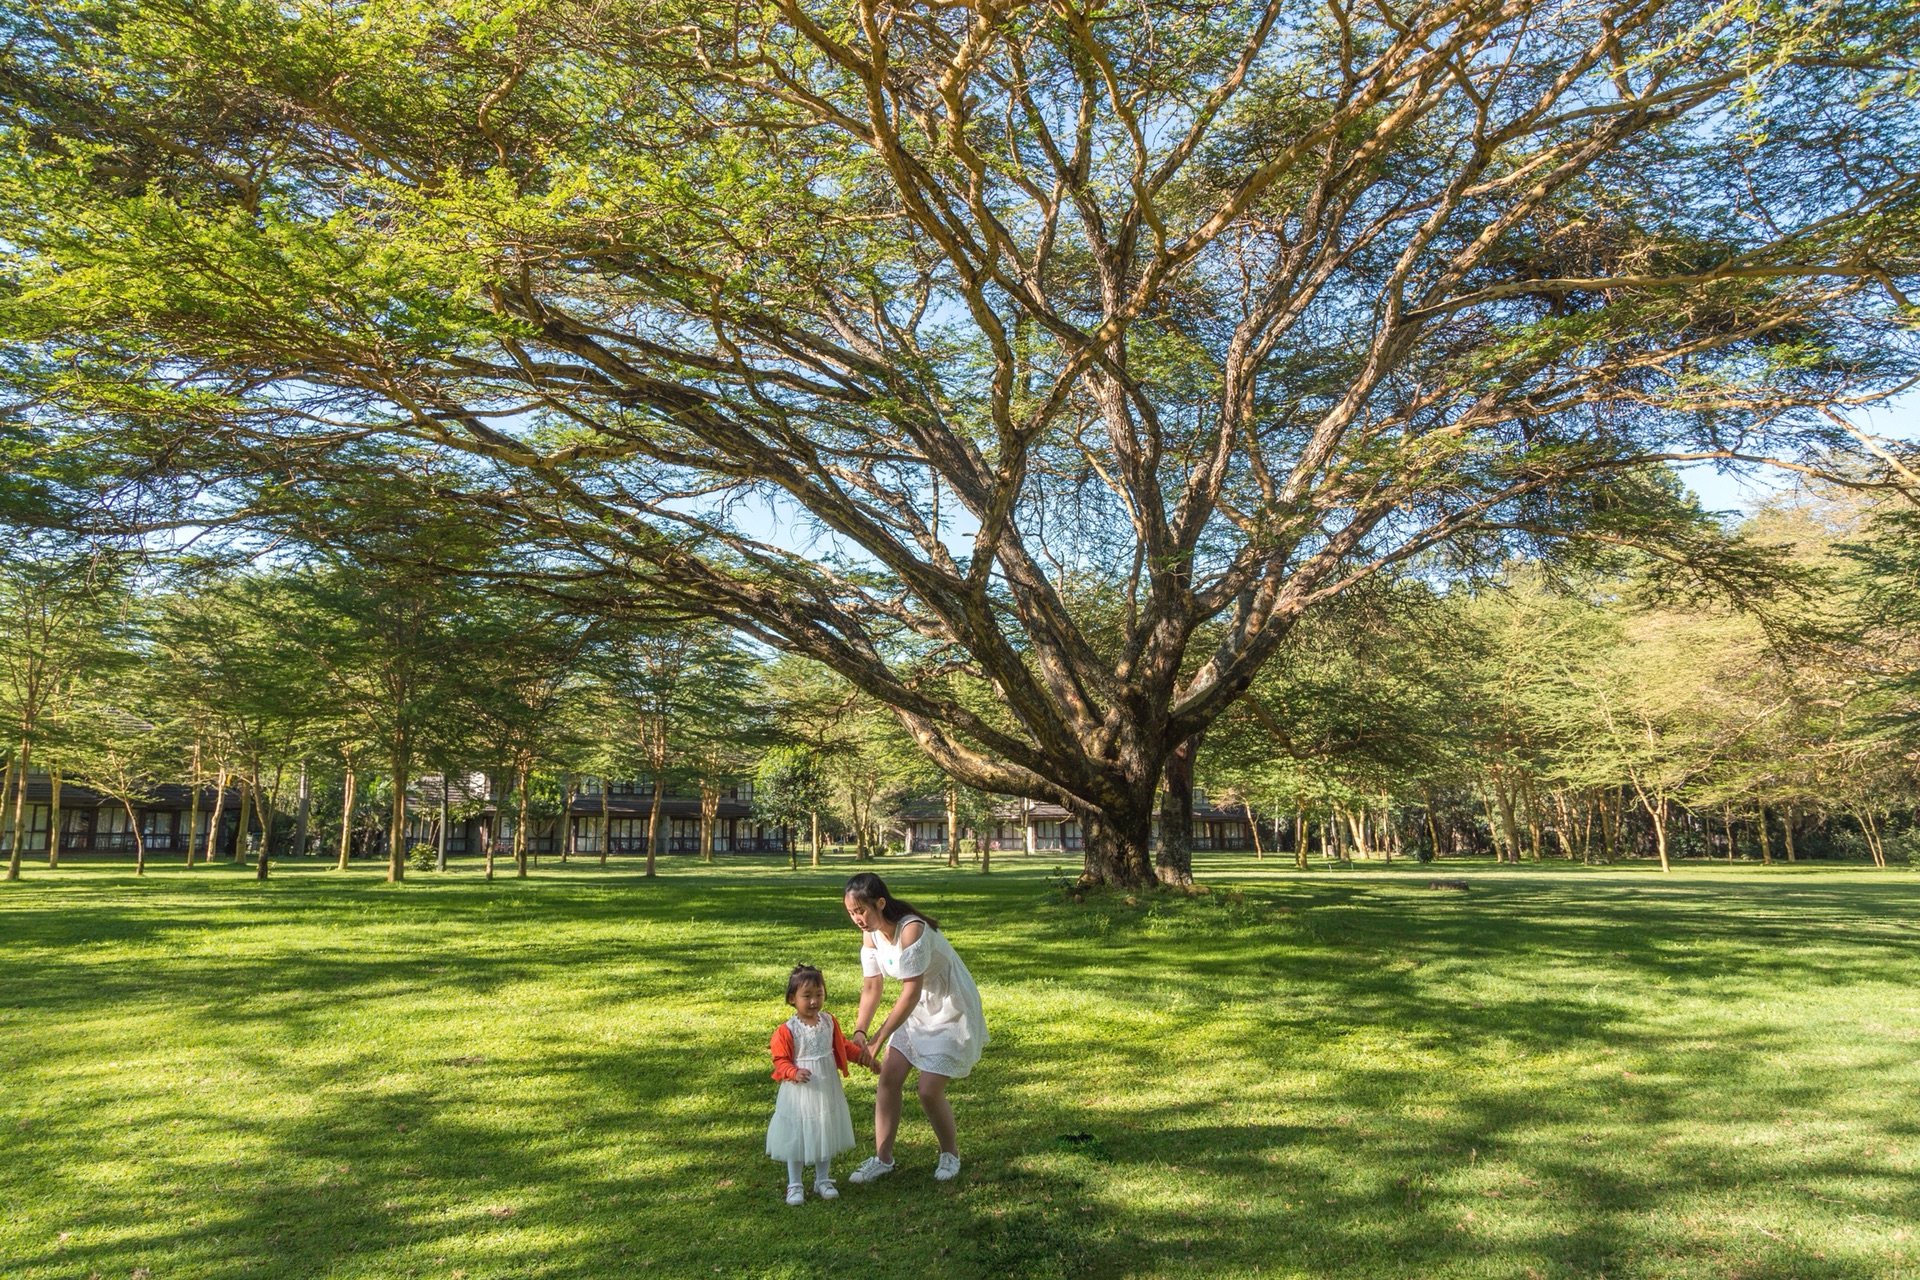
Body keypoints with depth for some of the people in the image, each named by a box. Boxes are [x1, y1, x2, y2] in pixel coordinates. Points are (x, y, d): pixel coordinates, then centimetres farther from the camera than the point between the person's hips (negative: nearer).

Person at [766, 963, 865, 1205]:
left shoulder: (830, 1022, -2)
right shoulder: (787, 1030, -17)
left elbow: (842, 1046, 13)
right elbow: (780, 1060, -13)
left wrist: (860, 1054, 1)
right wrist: (794, 1073, -30)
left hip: (827, 1091, 4)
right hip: (799, 1094, -4)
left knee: (825, 1136, 16)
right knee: (797, 1138, 6)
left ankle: (823, 1180, 33)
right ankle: (794, 1186, 23)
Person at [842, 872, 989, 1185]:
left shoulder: (912, 930, -32)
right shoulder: (871, 934, -7)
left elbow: (910, 994, -31)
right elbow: (871, 987, -2)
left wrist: (878, 1039, -29)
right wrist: (859, 1032, -16)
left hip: (952, 1009, -8)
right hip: (918, 1009, 8)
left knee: (929, 1090, -8)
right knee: (888, 1077, 1)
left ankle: (950, 1154, 19)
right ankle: (882, 1158, 15)